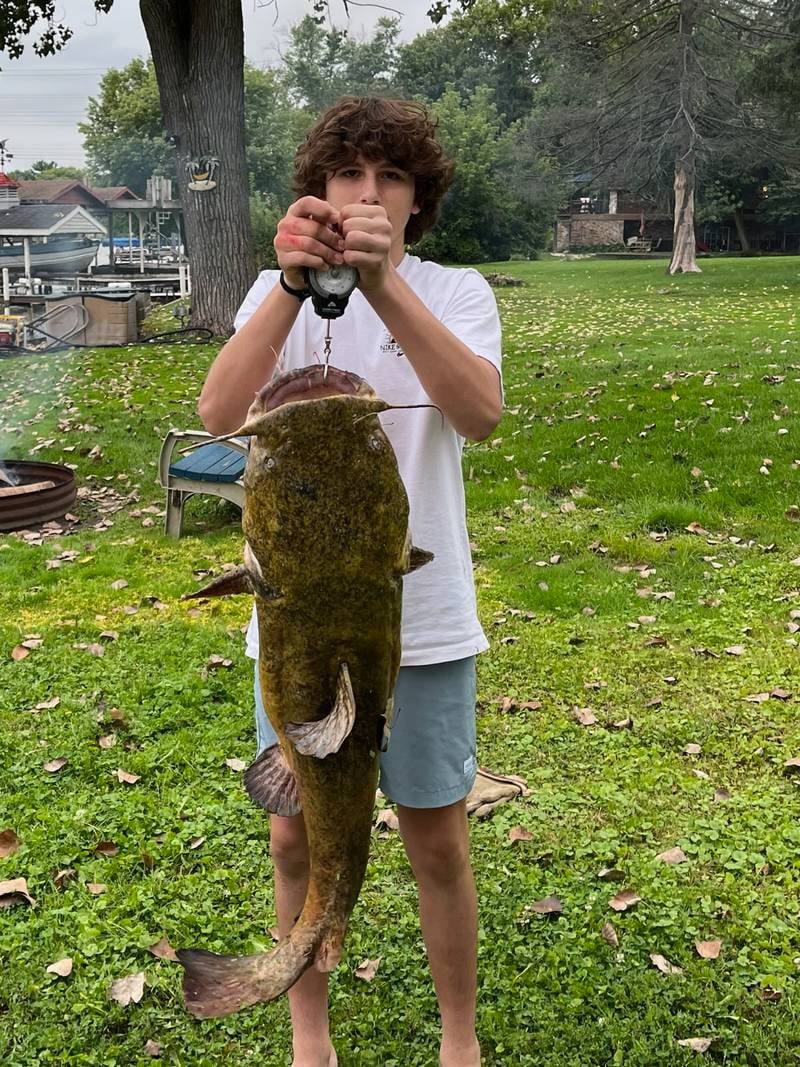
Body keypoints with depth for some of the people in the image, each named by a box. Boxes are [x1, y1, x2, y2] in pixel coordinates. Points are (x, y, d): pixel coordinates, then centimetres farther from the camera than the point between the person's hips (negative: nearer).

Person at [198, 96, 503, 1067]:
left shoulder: (455, 292, -3)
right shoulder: (278, 294, 0)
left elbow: (481, 413, -25)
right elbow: (219, 412, -21)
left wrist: (383, 283, -36)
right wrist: (294, 282, -35)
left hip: (424, 617, -1)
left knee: (437, 842, 10)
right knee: (299, 840, 12)